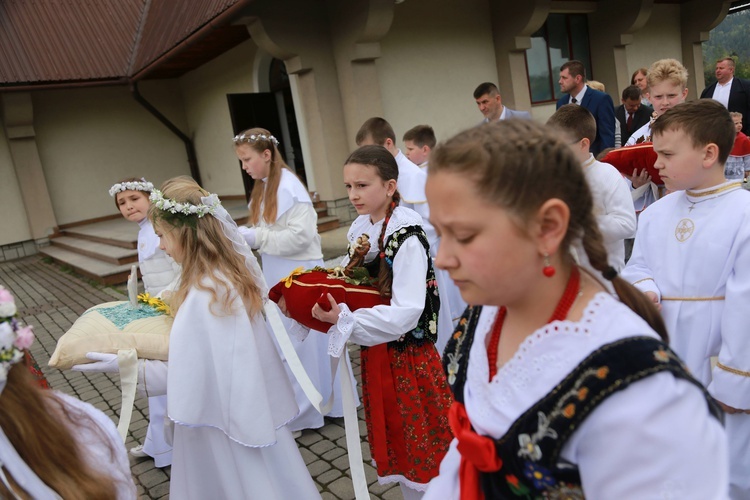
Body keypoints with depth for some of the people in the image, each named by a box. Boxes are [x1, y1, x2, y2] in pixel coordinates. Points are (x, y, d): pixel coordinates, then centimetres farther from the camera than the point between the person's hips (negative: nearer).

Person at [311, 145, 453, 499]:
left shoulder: (407, 237, -22)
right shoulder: (359, 230, 1)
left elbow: (406, 313, -27)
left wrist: (345, 320, -30)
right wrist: (334, 307, -6)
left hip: (407, 354, -7)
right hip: (374, 353, 7)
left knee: (420, 439, 11)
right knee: (393, 437, 22)